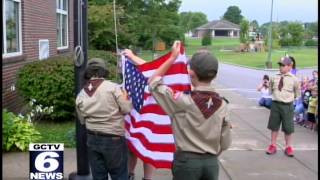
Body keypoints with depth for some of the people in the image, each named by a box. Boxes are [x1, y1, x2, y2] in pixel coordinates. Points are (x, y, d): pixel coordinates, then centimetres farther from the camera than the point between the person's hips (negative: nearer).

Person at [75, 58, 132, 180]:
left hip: (92, 140, 5)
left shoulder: (81, 95, 3)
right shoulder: (113, 87, -13)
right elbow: (126, 109, -11)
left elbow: (82, 121, 11)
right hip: (113, 139, -4)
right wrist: (125, 97, 7)